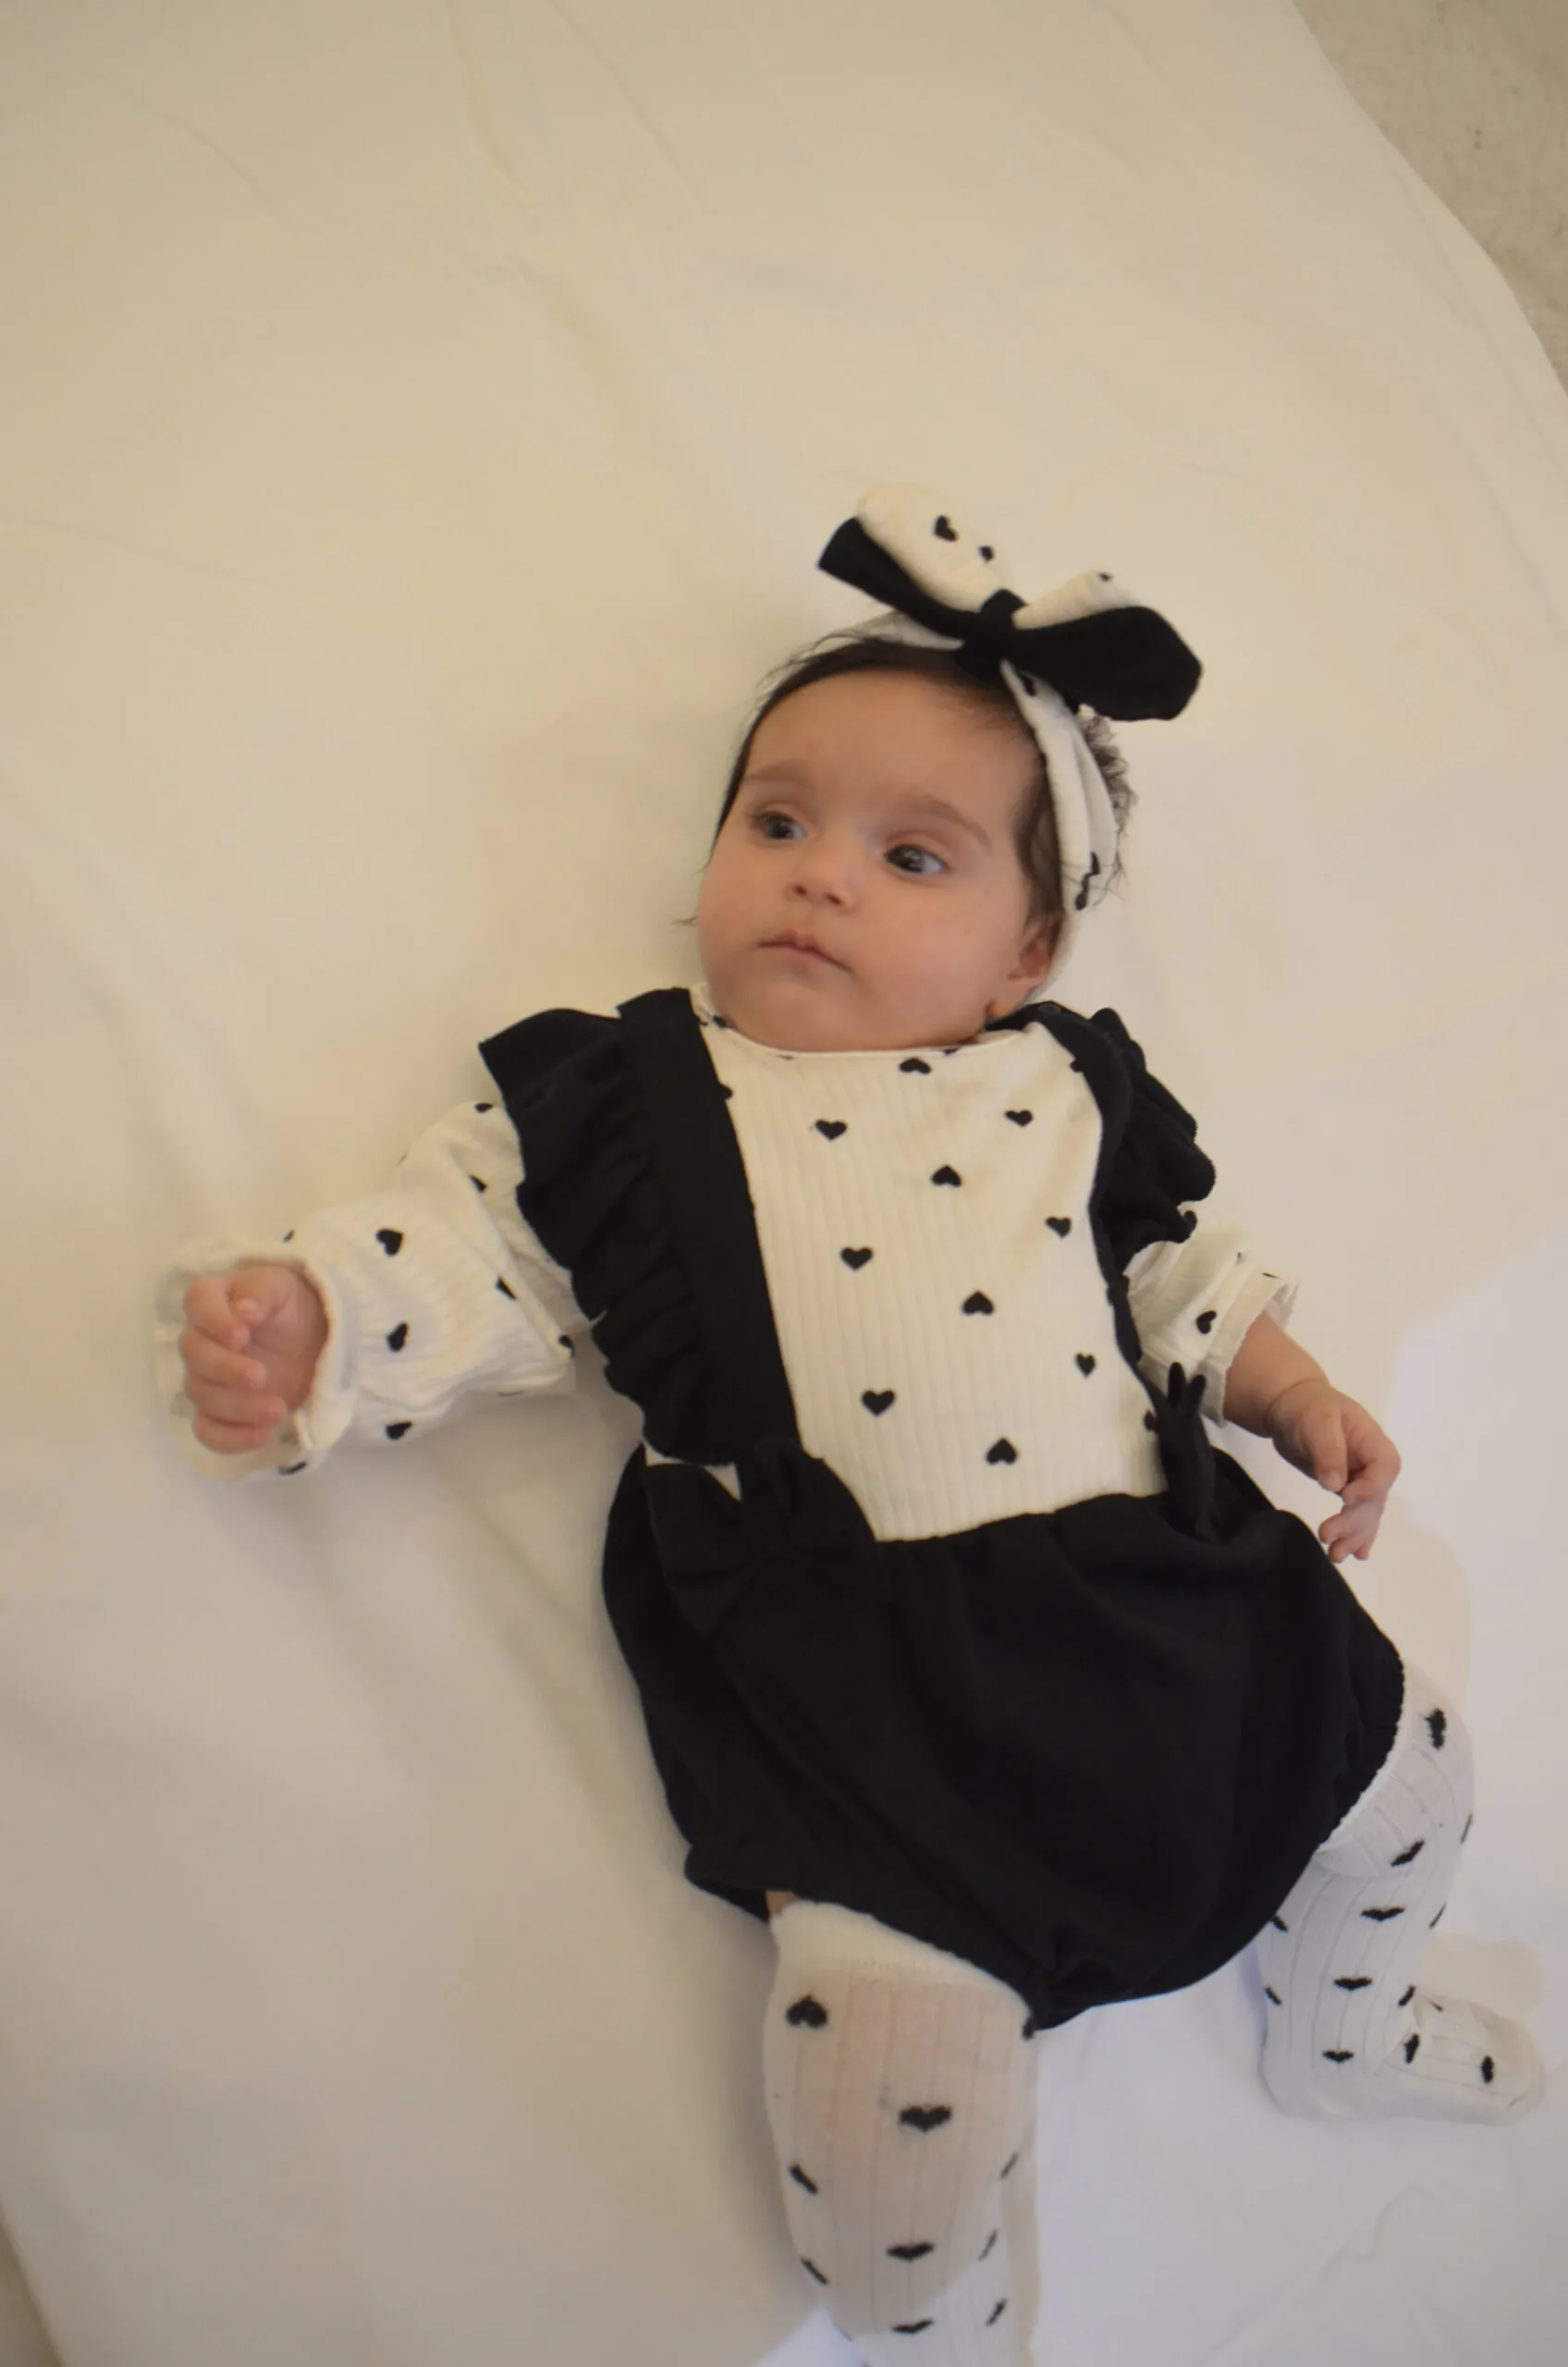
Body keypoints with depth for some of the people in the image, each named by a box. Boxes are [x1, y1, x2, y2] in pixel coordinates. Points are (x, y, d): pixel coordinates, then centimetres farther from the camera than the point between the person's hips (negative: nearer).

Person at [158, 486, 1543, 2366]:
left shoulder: (1070, 1090, 13)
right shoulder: (614, 1099, 5)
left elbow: (1182, 1273, 23)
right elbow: (466, 1245, 0)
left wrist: (1296, 1396, 13)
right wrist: (295, 1319, -16)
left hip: (1155, 1580, 5)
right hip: (857, 1656, -4)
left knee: (1399, 1747, 14)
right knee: (886, 2006, -21)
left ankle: (1335, 2028, 48)